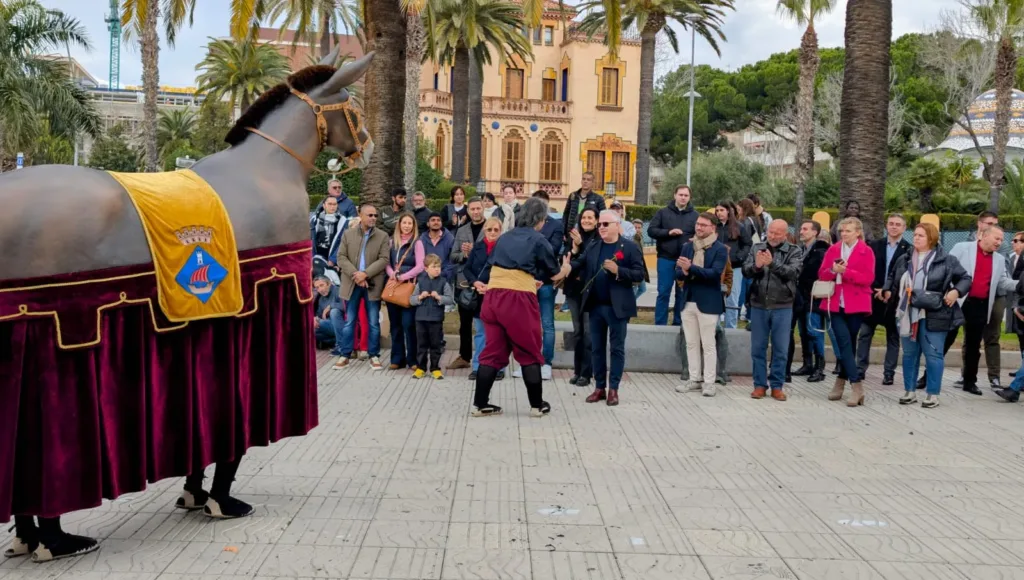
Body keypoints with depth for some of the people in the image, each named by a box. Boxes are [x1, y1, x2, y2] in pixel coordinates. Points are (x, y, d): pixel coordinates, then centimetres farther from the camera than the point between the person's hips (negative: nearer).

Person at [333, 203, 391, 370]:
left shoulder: (383, 236, 2)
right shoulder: (348, 234, 6)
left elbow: (383, 259, -6)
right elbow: (341, 257, 0)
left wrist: (366, 274, -17)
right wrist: (355, 275, -14)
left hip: (373, 284, -1)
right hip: (352, 284, 1)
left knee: (374, 323, 4)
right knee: (349, 322, 6)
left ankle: (374, 356, 13)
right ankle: (345, 355, 13)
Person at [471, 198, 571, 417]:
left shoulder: (504, 238, 17)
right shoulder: (538, 240, 2)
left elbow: (490, 267, 18)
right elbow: (555, 274, 12)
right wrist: (566, 267, 32)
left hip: (493, 296, 5)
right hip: (519, 299, -5)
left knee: (493, 350, 11)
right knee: (529, 352, 8)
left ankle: (480, 404, 10)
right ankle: (537, 405, 15)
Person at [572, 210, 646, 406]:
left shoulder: (629, 247, -4)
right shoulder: (593, 248, 11)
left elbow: (639, 274, -10)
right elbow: (579, 264, 1)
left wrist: (618, 270, -21)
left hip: (617, 307, -5)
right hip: (596, 306, 5)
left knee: (616, 348, 4)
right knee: (597, 348, 9)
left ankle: (613, 389, 10)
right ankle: (599, 387, 18)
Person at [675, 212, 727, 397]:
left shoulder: (720, 249, -6)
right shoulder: (687, 246, 9)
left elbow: (715, 273, -18)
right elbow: (678, 272, 5)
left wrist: (691, 268, -27)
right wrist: (685, 272, -19)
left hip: (708, 302, -5)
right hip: (688, 301, 5)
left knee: (708, 344, 1)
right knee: (691, 343, 10)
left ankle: (709, 382, 7)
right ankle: (694, 380, 18)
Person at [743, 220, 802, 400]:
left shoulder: (794, 251, 0)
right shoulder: (756, 248, 7)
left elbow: (793, 272, -16)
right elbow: (745, 271, -2)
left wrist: (772, 263, -30)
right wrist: (756, 265, -24)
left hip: (783, 307, -2)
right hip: (758, 306, 2)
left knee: (781, 349, 5)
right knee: (758, 348, 7)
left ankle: (777, 386, 14)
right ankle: (760, 384, 16)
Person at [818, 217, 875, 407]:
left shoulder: (866, 251, -1)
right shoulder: (833, 249, 10)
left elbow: (868, 278, -10)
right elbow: (822, 274, 6)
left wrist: (846, 271, -20)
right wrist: (833, 270, -14)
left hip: (855, 305, -2)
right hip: (836, 304, 2)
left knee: (848, 344, 5)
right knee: (845, 343, -8)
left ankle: (841, 382, 15)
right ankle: (857, 386, -8)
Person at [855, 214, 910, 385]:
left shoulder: (909, 250, -5)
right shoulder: (874, 245, 5)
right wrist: (876, 290, -11)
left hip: (895, 299, -2)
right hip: (873, 296, 3)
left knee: (893, 337, 6)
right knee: (864, 335, 5)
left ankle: (888, 373, 12)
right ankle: (860, 368, 12)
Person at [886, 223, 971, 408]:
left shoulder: (946, 260, -3)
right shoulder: (904, 259, 11)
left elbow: (965, 278, 2)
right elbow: (892, 278, 25)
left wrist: (956, 291, -14)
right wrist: (888, 290, 8)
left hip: (933, 316, -4)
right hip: (908, 315, 5)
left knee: (933, 354, -1)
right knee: (909, 354, 11)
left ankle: (933, 394, 9)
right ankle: (909, 391, 21)